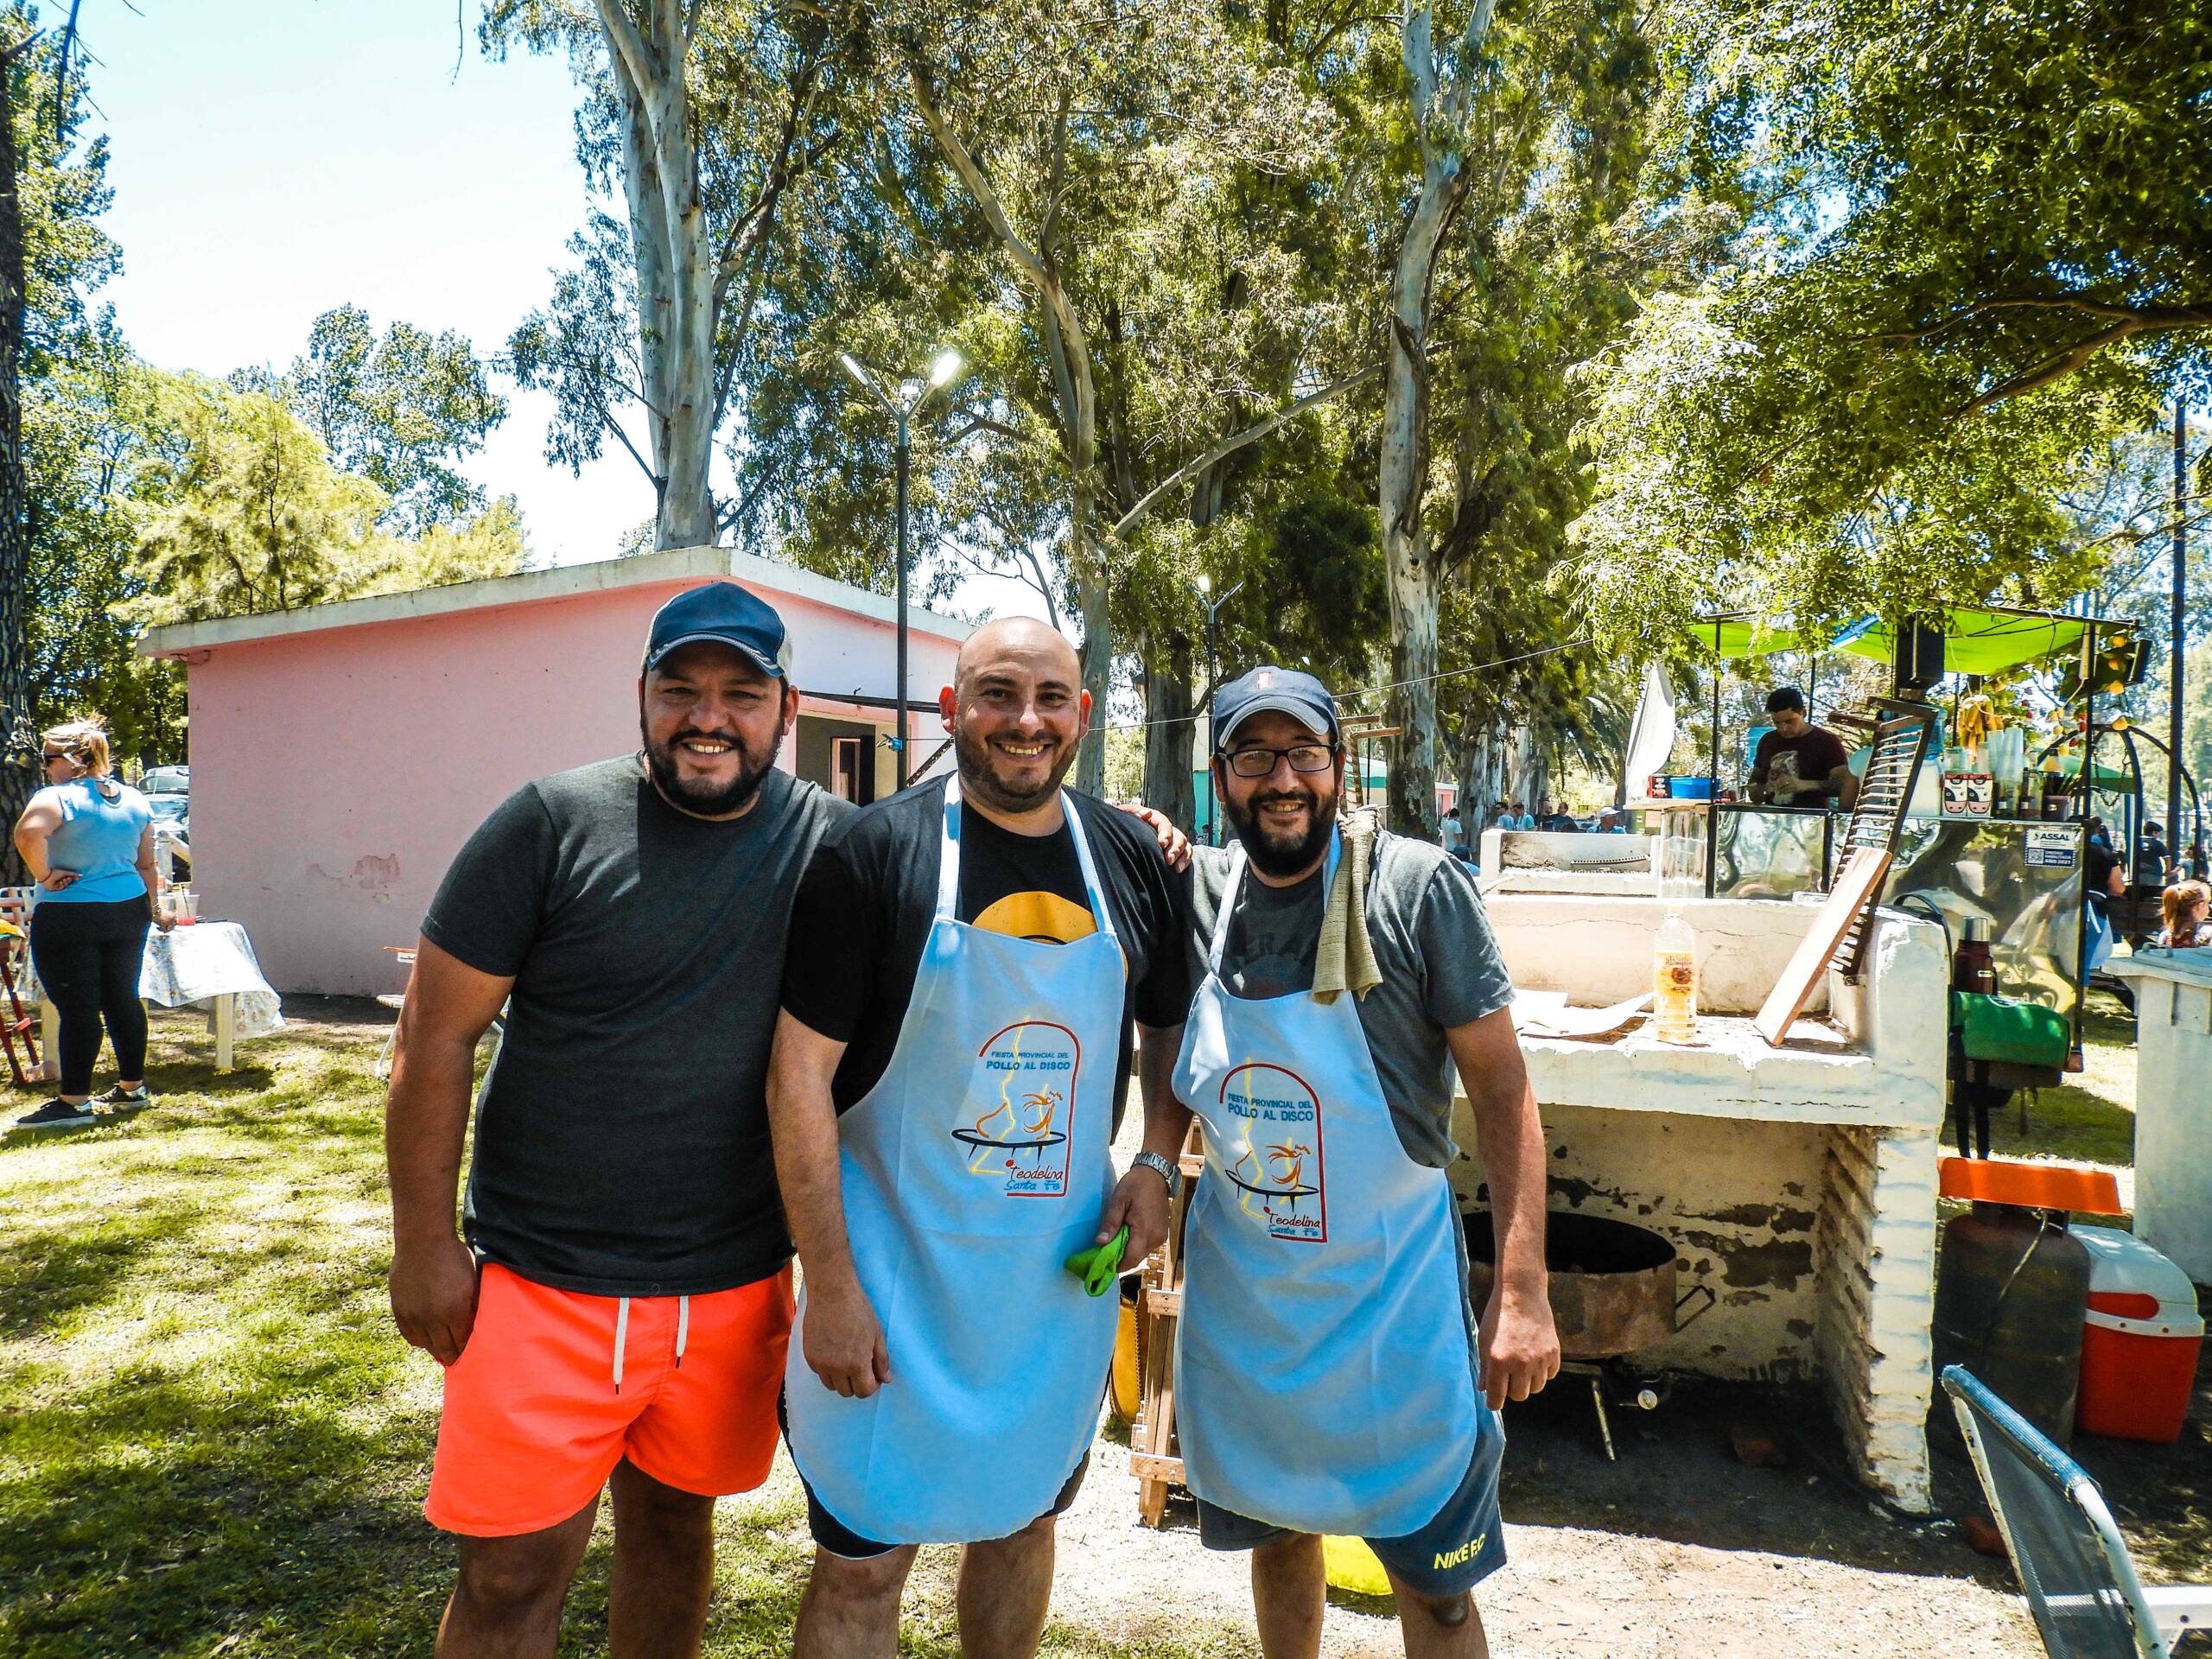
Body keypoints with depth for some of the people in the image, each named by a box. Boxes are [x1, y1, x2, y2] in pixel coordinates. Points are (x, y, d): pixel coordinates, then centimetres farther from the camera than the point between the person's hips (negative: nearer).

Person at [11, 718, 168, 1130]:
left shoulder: (57, 797, -12)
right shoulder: (134, 800, 8)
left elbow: (28, 833, -33)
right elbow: (146, 865, 14)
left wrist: (45, 877, -19)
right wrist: (154, 911, 24)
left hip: (68, 918, -6)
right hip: (128, 910, 6)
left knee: (77, 1008, -2)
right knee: (123, 999, 15)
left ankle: (74, 1102, 4)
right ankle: (132, 1087, 24)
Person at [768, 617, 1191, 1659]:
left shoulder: (1131, 860, -1)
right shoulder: (873, 853, -13)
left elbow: (1172, 1027, 14)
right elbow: (799, 1076, -13)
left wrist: (1157, 1163, -3)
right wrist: (831, 1289, -15)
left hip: (1063, 1271, 4)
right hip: (896, 1271, -4)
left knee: (1023, 1520, 23)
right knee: (864, 1562, 8)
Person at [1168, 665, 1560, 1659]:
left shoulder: (1415, 887, -15)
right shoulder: (1196, 887, -4)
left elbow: (1500, 1084, -13)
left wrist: (1522, 1290, -16)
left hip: (1392, 1285, -3)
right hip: (1239, 1283, 4)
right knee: (1277, 1531, 22)